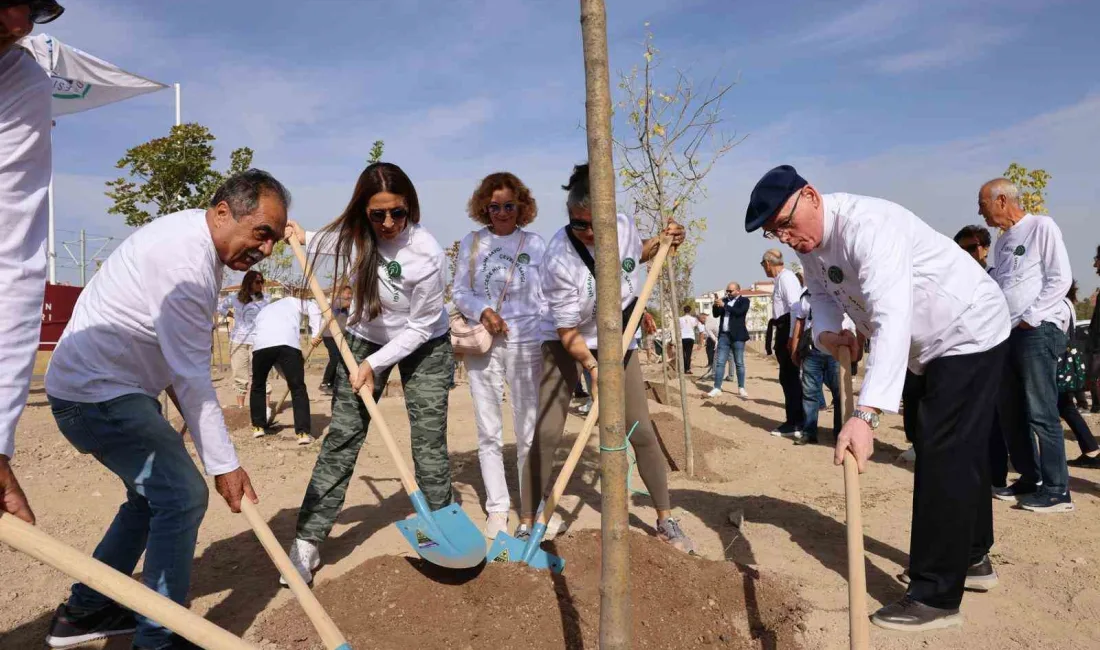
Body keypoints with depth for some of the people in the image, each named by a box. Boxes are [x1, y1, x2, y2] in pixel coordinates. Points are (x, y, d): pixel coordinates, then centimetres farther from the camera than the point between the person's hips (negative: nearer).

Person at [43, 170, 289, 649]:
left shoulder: (192, 235, 7)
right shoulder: (186, 259, -25)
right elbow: (191, 377, -24)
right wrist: (224, 464, -19)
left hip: (110, 387, 11)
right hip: (97, 393, -11)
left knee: (154, 493, 18)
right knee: (182, 494, -14)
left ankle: (83, 611, 31)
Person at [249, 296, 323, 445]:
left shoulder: (262, 313, 41)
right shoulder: (291, 301, 35)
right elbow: (314, 308, 11)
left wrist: (285, 375, 37)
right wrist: (316, 334, 10)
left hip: (262, 344, 3)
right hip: (288, 343, -3)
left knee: (258, 386, 25)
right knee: (298, 388, 5)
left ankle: (258, 426, 33)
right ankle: (303, 432, 2)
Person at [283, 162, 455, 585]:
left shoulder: (426, 254, -29)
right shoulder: (353, 232, -14)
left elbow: (421, 328, -21)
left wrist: (375, 364, -20)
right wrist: (305, 239, 8)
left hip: (423, 345, -3)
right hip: (365, 340, 4)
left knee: (430, 442, -6)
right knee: (341, 439, -1)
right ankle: (308, 541, 5)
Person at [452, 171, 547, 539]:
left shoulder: (534, 244, 5)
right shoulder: (472, 243, 6)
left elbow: (546, 298, 3)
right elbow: (459, 292, 6)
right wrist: (482, 311, -14)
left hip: (526, 344, -1)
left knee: (529, 430, 4)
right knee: (489, 432, 5)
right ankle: (497, 508, 15)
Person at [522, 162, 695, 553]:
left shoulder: (624, 226, -14)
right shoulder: (559, 258, -28)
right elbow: (567, 330, -22)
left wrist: (662, 242, -6)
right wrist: (593, 367, -36)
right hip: (567, 343, -3)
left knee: (642, 432, 3)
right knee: (546, 433, -9)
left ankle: (666, 522, 18)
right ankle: (526, 524, 7)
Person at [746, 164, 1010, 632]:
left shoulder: (867, 226, -34)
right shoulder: (810, 242, -5)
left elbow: (892, 321, -45)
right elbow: (821, 292, 7)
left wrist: (865, 414, -54)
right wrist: (826, 332, -18)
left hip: (970, 333, -9)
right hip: (936, 345, 10)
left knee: (942, 456, -11)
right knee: (962, 451, 20)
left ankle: (935, 597, -2)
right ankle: (971, 558, 38)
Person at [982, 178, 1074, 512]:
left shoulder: (1041, 226, -4)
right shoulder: (1003, 240, 18)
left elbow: (1060, 279, -10)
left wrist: (1029, 319, -14)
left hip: (1038, 331, -8)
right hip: (1008, 333, 8)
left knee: (1041, 412, -8)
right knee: (1010, 413, 10)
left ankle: (1057, 490, -1)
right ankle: (1030, 479, 21)